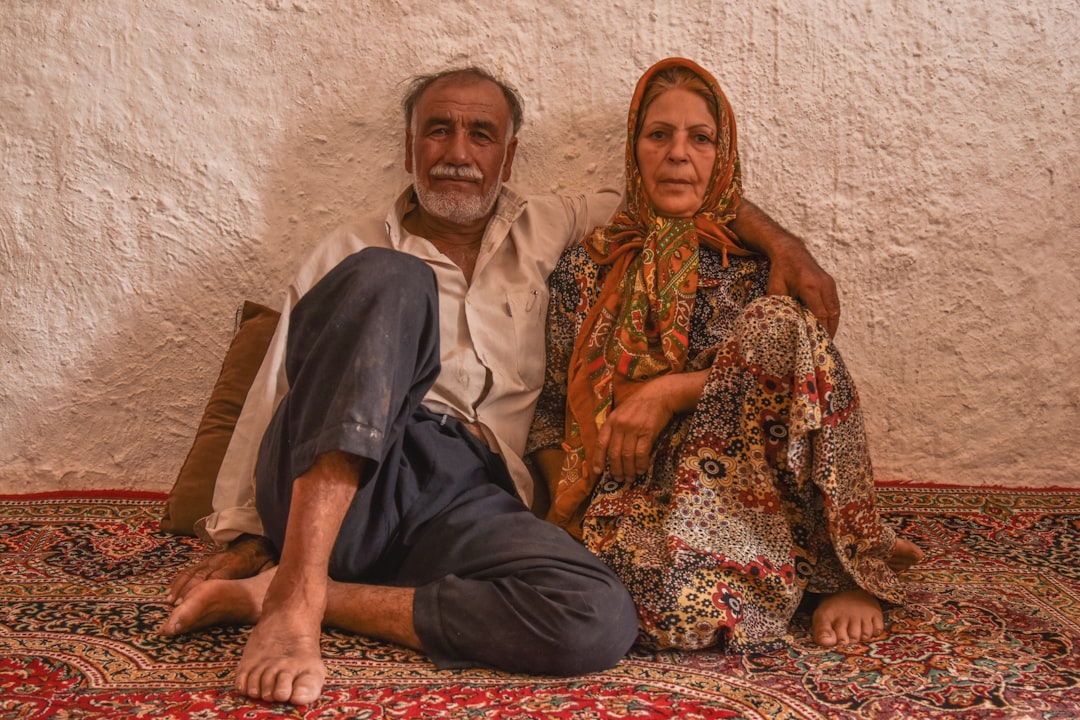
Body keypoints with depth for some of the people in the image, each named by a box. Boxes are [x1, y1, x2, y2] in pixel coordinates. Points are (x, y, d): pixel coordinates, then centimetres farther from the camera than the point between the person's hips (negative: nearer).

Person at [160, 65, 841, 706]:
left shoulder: (545, 232, 24)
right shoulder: (356, 252, 19)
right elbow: (272, 396, 15)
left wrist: (784, 245, 12)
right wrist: (242, 534, 6)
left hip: (471, 498, 2)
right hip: (328, 488, -1)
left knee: (602, 622, -31)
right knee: (389, 283, -29)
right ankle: (294, 596, -37)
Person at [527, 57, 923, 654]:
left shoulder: (756, 264, 11)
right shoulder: (586, 268, 15)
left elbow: (791, 360, -7)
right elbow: (550, 410, 14)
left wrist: (671, 392, -16)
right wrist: (567, 505, -3)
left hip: (739, 487, 0)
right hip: (623, 502, 0)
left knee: (777, 324, -28)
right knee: (678, 608, -38)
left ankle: (853, 568, -15)